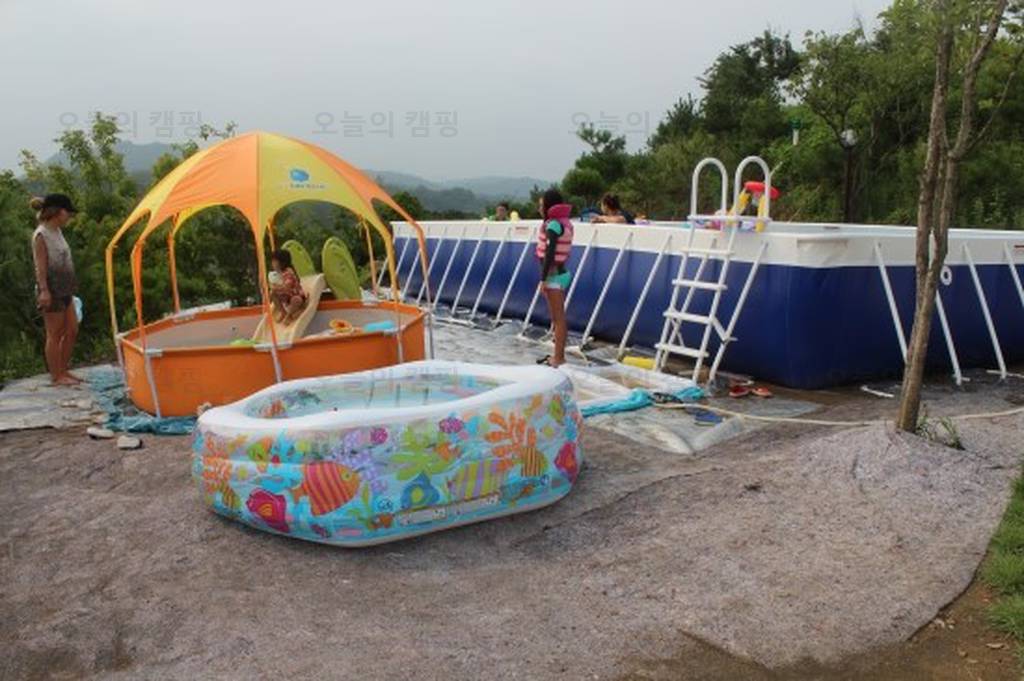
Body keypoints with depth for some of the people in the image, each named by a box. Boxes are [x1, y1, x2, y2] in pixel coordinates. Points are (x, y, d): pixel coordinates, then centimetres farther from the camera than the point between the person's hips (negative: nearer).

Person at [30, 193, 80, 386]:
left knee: (72, 331, 12)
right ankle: (56, 376, 10)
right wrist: (44, 291, -22)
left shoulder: (57, 231, 12)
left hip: (64, 290, 9)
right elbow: (40, 266, -17)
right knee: (54, 335, 0)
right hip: (52, 292, -9)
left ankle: (63, 370, 24)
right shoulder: (40, 235, -13)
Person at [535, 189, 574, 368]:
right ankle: (558, 355, 24)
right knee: (557, 318, 15)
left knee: (558, 318, -5)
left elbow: (550, 253, -20)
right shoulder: (564, 222, 12)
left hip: (554, 274, -10)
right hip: (560, 272, 10)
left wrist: (543, 279, -19)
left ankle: (559, 358, 0)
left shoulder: (553, 224, -15)